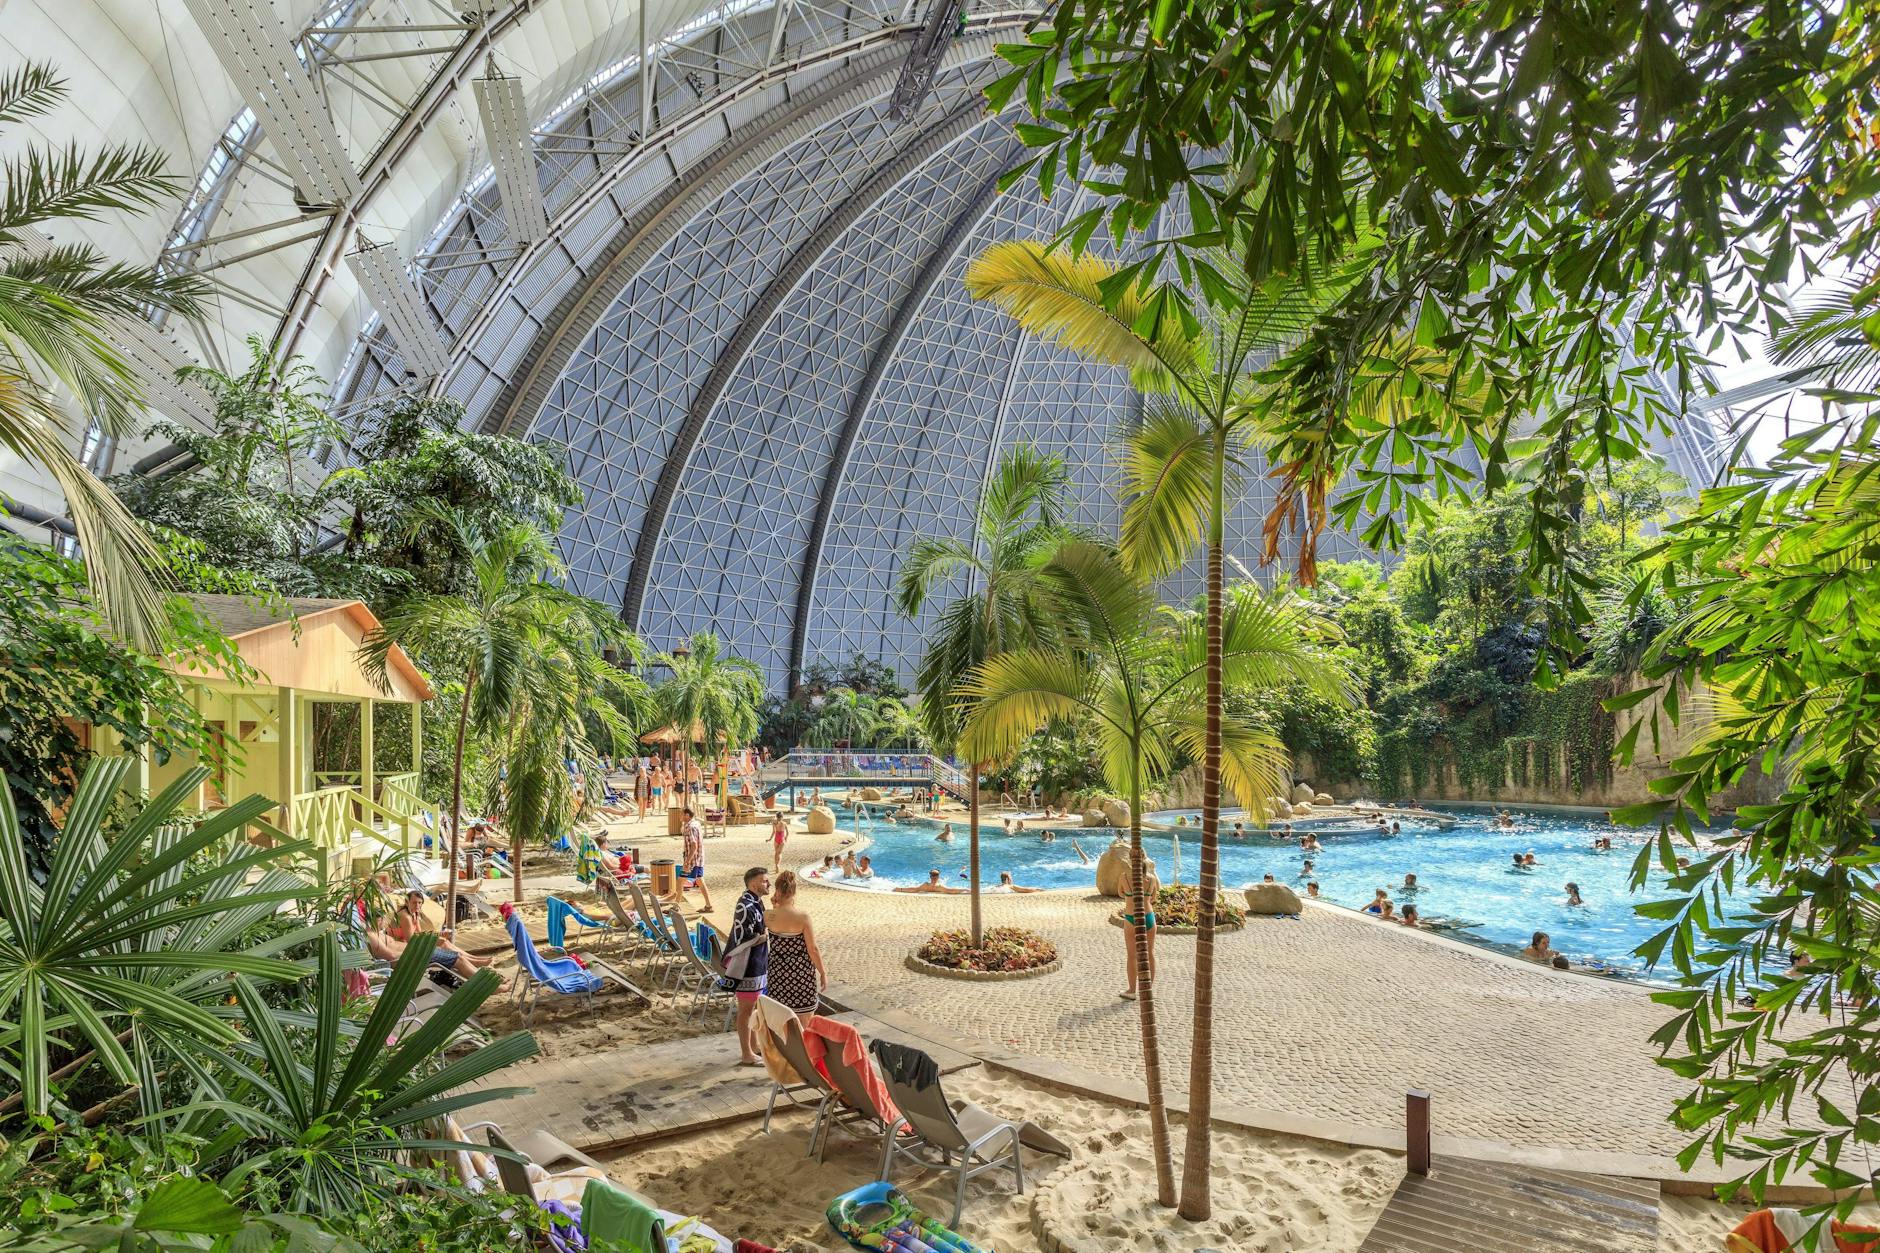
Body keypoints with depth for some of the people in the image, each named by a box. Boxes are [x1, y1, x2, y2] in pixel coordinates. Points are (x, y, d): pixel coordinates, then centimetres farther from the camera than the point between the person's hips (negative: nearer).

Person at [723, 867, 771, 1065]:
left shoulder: (756, 902, 7)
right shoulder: (746, 907, -24)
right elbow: (744, 940, -25)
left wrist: (766, 930, 2)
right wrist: (766, 933, -16)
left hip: (758, 964, 10)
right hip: (747, 966, -10)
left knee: (754, 1006, 21)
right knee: (746, 1010, 3)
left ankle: (754, 1046, 34)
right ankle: (747, 1055, 14)